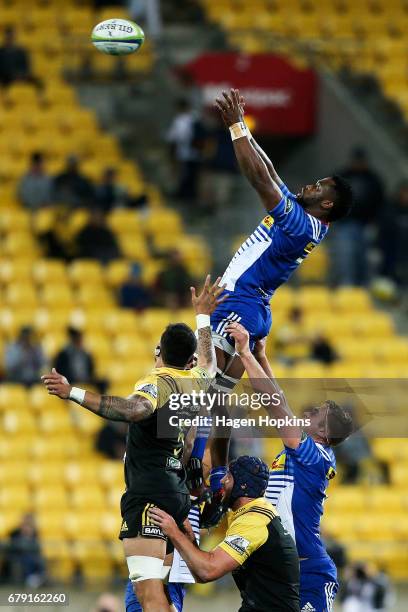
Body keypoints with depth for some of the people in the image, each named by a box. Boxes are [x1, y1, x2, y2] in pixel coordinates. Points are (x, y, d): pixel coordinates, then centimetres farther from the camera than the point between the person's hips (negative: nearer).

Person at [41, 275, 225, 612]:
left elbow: (134, 410, -32)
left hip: (148, 494, -8)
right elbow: (208, 363, 39)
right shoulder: (198, 381, 14)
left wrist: (74, 393, -35)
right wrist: (203, 317, 53)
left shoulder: (158, 382, -9)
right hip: (179, 493, 8)